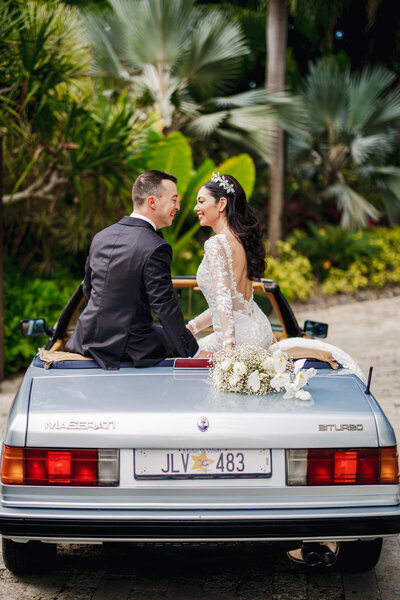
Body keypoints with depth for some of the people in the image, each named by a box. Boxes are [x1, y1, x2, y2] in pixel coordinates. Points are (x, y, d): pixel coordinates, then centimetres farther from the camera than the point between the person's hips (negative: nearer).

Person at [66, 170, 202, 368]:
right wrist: (194, 352, -12)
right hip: (126, 347, -8)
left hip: (88, 337, 8)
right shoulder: (155, 248, -19)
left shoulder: (101, 236, 5)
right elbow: (165, 307, -19)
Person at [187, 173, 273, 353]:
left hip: (240, 338, -9)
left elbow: (223, 296, -25)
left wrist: (229, 344, -32)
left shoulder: (216, 244, -16)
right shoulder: (240, 240, 12)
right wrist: (191, 327, 21)